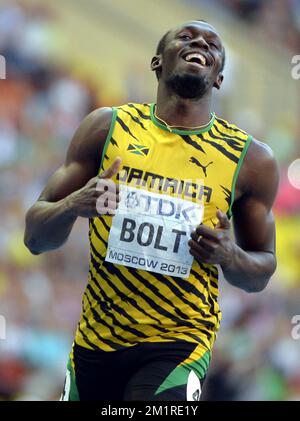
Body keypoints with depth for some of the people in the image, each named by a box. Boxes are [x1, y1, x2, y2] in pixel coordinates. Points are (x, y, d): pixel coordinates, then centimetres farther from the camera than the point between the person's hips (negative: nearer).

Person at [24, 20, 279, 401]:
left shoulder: (252, 159, 0)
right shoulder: (106, 127, 1)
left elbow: (261, 272, 11)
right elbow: (35, 237, 2)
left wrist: (231, 257, -12)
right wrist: (72, 205, -20)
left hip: (179, 342, -2)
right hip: (95, 340, 2)